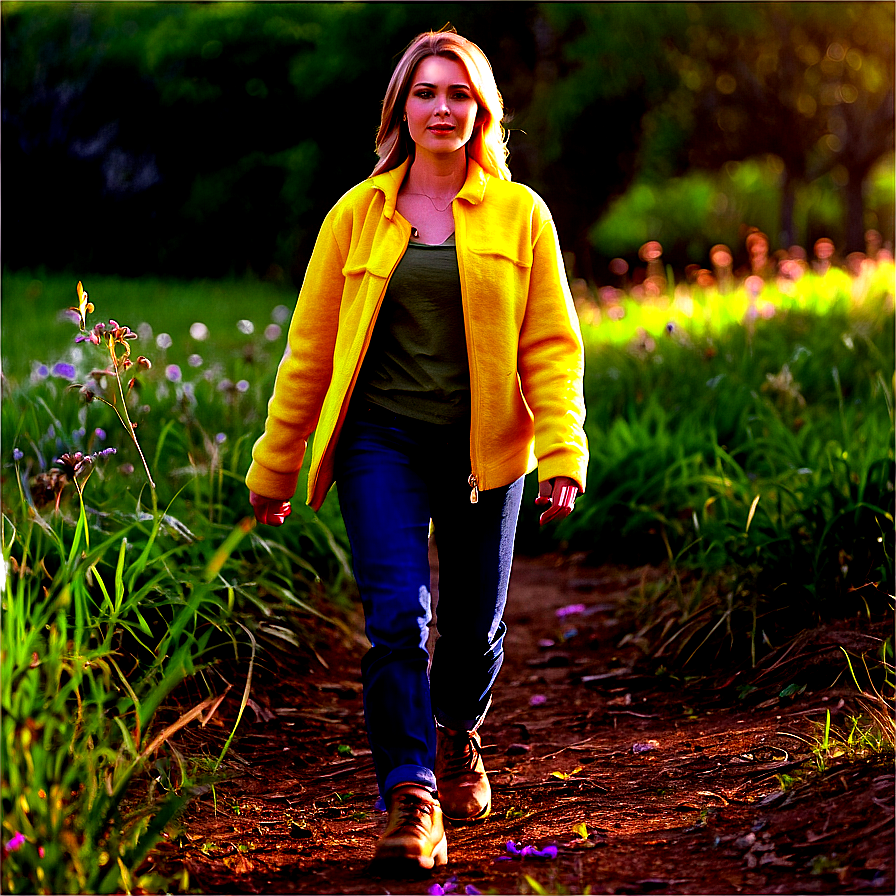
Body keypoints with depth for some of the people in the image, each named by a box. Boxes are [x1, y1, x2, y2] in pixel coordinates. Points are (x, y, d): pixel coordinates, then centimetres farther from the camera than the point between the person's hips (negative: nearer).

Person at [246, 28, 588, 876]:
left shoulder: (519, 214, 4)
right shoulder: (357, 214, 5)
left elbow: (551, 345, 2)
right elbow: (310, 346, 9)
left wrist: (564, 454, -10)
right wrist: (274, 464, 10)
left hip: (483, 449, 1)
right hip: (382, 441, 0)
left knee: (474, 623, 12)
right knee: (397, 616, -16)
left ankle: (457, 734, 44)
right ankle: (410, 802, -12)